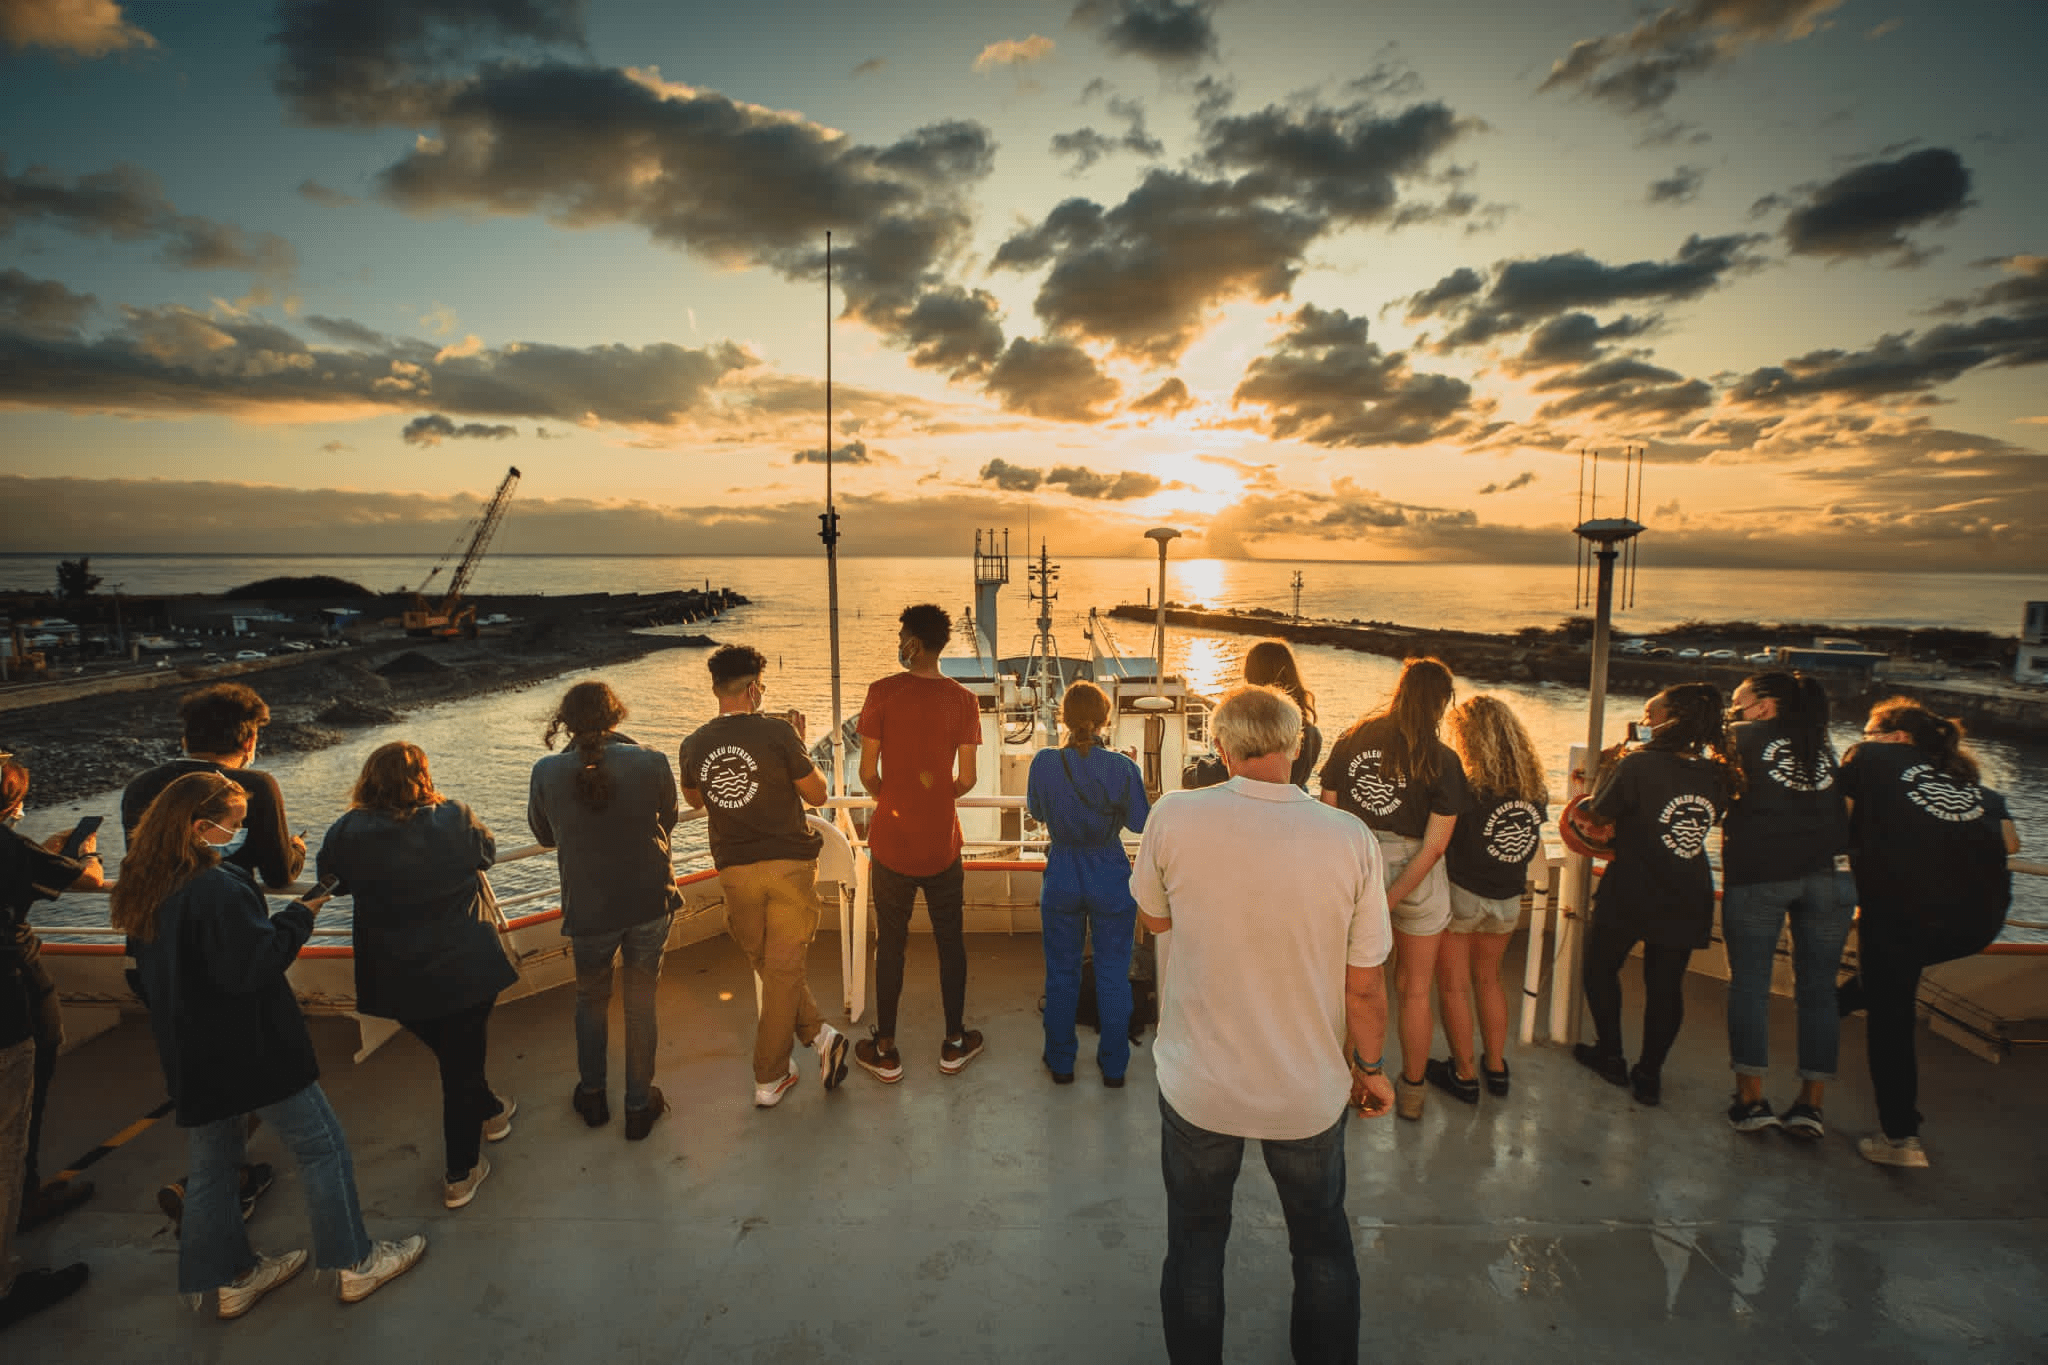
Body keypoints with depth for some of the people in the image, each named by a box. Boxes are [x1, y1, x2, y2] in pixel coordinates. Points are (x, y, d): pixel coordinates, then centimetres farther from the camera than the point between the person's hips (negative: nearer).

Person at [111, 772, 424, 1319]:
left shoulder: (143, 891, 4)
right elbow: (254, 965, -25)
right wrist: (299, 917, -14)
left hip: (193, 1053, 9)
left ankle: (232, 1277, 33)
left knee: (212, 1162, 19)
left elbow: (150, 978, 14)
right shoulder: (220, 887, -24)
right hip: (251, 1047, -8)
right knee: (322, 1147, 5)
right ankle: (355, 1263, 14)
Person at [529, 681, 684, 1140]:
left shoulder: (547, 772, -12)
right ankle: (639, 1106, 27)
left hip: (588, 909, 1)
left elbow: (545, 835, 5)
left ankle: (592, 1097, 38)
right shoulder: (651, 763, -14)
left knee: (591, 999, 25)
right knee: (641, 1004, 16)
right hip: (650, 902, 0)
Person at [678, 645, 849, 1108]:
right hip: (788, 863, -3)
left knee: (767, 965, 20)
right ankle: (769, 1080, 13)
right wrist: (800, 742, 4)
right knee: (784, 968, 6)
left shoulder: (693, 745, -1)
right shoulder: (778, 732, -14)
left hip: (734, 870, 3)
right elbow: (817, 795, -7)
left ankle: (818, 1034, 17)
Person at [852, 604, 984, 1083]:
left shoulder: (883, 692, -11)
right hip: (942, 841, 1)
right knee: (950, 941, 15)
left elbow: (868, 772, -8)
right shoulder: (963, 700, -5)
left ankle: (885, 1052, 23)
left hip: (892, 841, -1)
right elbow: (966, 780, -4)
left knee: (890, 944, 11)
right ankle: (954, 1044, 27)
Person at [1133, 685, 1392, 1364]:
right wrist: (1369, 1066, 8)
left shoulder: (1174, 817, -20)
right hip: (1309, 1093, 1)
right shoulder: (1350, 839, -18)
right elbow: (1365, 985, -9)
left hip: (1198, 1085, -1)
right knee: (1322, 1245, 27)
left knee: (1195, 1243, 23)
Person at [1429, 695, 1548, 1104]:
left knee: (1454, 986, 9)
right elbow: (1534, 846, 9)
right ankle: (1496, 1067, 31)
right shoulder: (1534, 788, -3)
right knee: (1489, 980, 23)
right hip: (1507, 901, 6)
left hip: (1460, 895, -6)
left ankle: (1464, 1076, 19)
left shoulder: (1466, 787, -22)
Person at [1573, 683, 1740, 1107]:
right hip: (1687, 900, 5)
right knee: (1666, 985, 12)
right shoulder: (1716, 775, 0)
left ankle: (1611, 1056, 23)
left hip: (1630, 895, -5)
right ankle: (1649, 1075, 19)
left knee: (1601, 967, 16)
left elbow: (1599, 815, -13)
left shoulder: (1639, 764, -19)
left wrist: (1612, 769, 2)